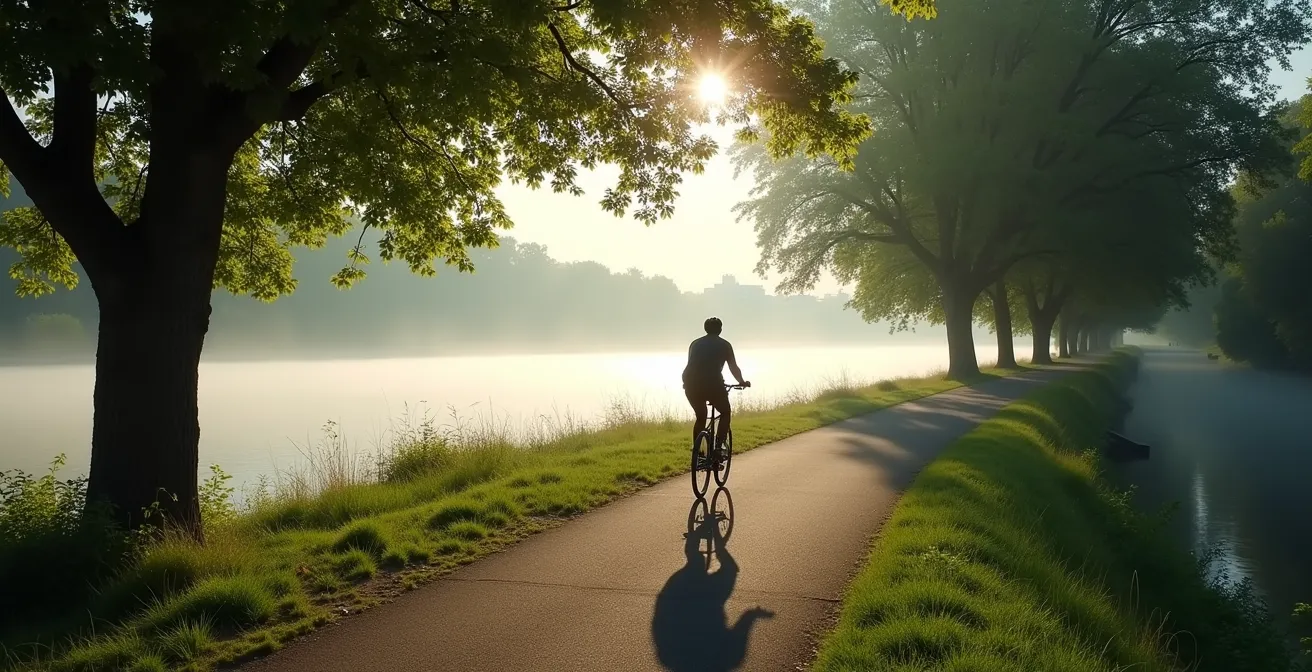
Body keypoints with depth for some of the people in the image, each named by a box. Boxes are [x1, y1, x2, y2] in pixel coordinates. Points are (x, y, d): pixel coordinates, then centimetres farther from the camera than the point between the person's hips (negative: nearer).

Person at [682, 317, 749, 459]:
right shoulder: (724, 345, 13)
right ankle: (719, 446, 3)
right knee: (725, 413, 19)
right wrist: (742, 382, 34)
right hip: (713, 384, -4)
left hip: (692, 385, 4)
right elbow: (733, 367, 17)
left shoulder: (695, 344, 23)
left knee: (700, 417, 23)